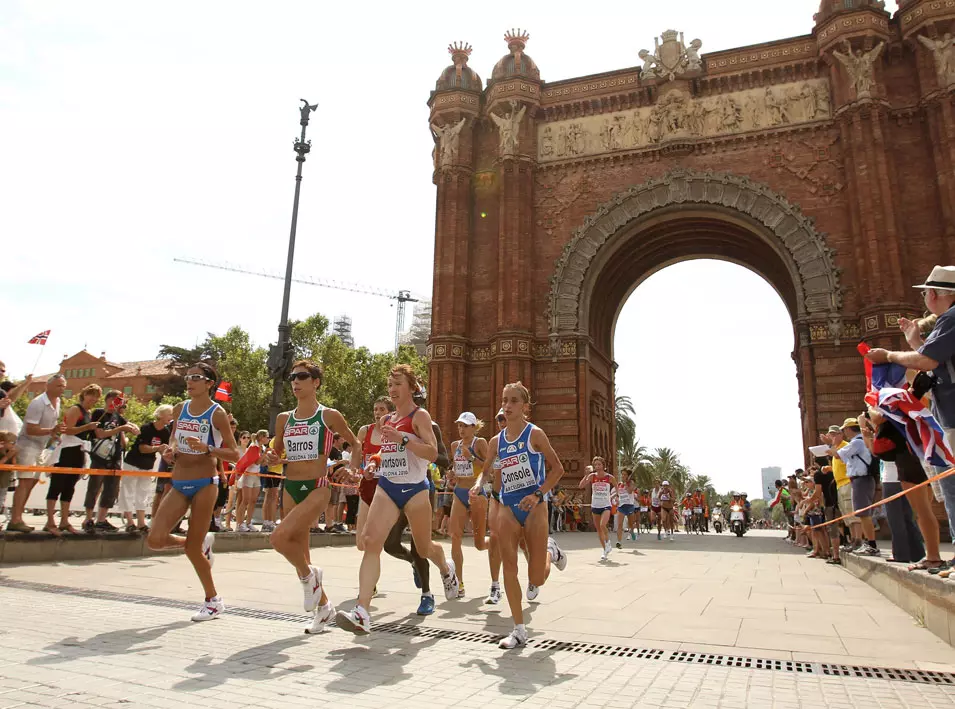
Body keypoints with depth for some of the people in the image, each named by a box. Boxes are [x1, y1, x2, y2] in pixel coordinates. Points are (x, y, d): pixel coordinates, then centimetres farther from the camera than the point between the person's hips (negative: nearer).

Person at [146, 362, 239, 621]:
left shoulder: (217, 413, -9)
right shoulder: (179, 409, 7)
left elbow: (234, 454, -11)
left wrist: (206, 448, -26)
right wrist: (170, 452, -1)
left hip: (204, 483, -6)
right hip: (179, 484, 6)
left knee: (192, 548, 1)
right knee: (155, 539, -7)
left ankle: (213, 601, 22)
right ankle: (202, 542, 24)